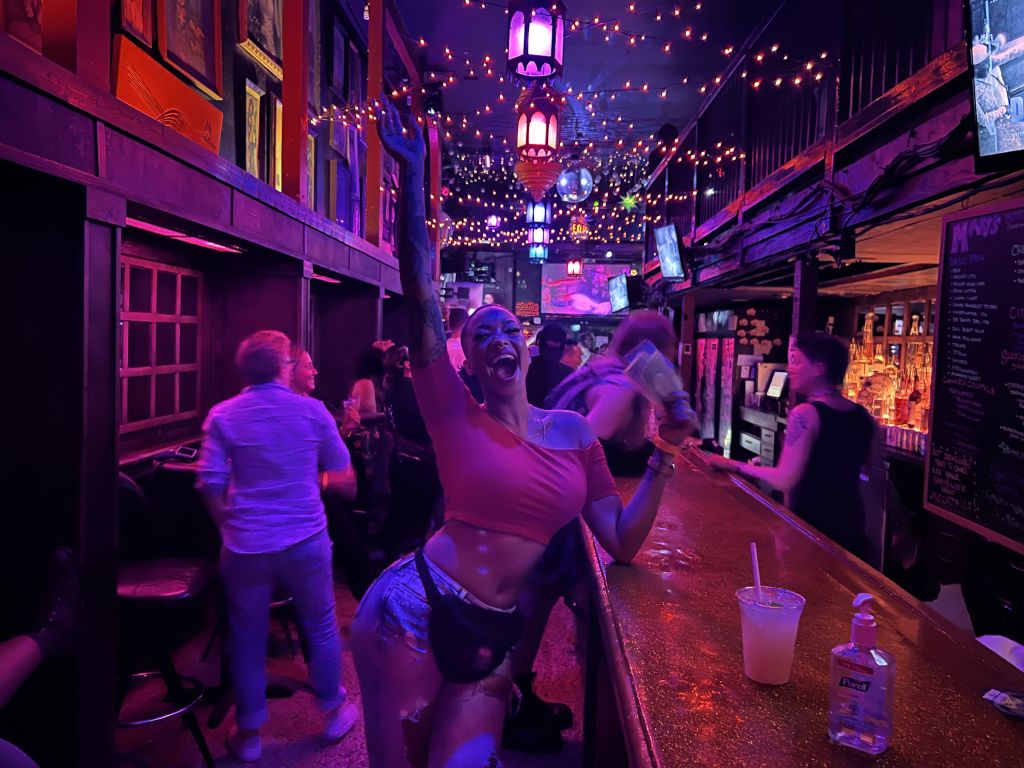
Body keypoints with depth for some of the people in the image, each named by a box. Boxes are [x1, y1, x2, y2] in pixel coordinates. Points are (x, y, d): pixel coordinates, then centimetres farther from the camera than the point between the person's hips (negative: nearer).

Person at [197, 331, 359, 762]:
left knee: (247, 638, 16)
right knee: (321, 626, 18)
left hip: (245, 544, 1)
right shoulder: (313, 411, -4)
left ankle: (249, 733, 29)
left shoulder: (222, 416, -4)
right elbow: (342, 475, 7)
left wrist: (229, 525, 12)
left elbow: (210, 484, -5)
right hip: (306, 539, 0)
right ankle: (333, 712, 33)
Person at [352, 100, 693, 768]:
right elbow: (421, 299, -17)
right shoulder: (457, 416, -6)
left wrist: (664, 458, -6)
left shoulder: (574, 432, 4)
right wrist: (413, 177, -21)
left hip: (493, 636, 3)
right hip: (416, 610, -2)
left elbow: (622, 543, 3)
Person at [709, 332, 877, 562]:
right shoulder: (862, 416, 3)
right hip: (851, 528, 7)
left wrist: (736, 466, -14)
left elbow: (784, 480, -23)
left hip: (812, 528, -7)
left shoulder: (806, 414, -18)